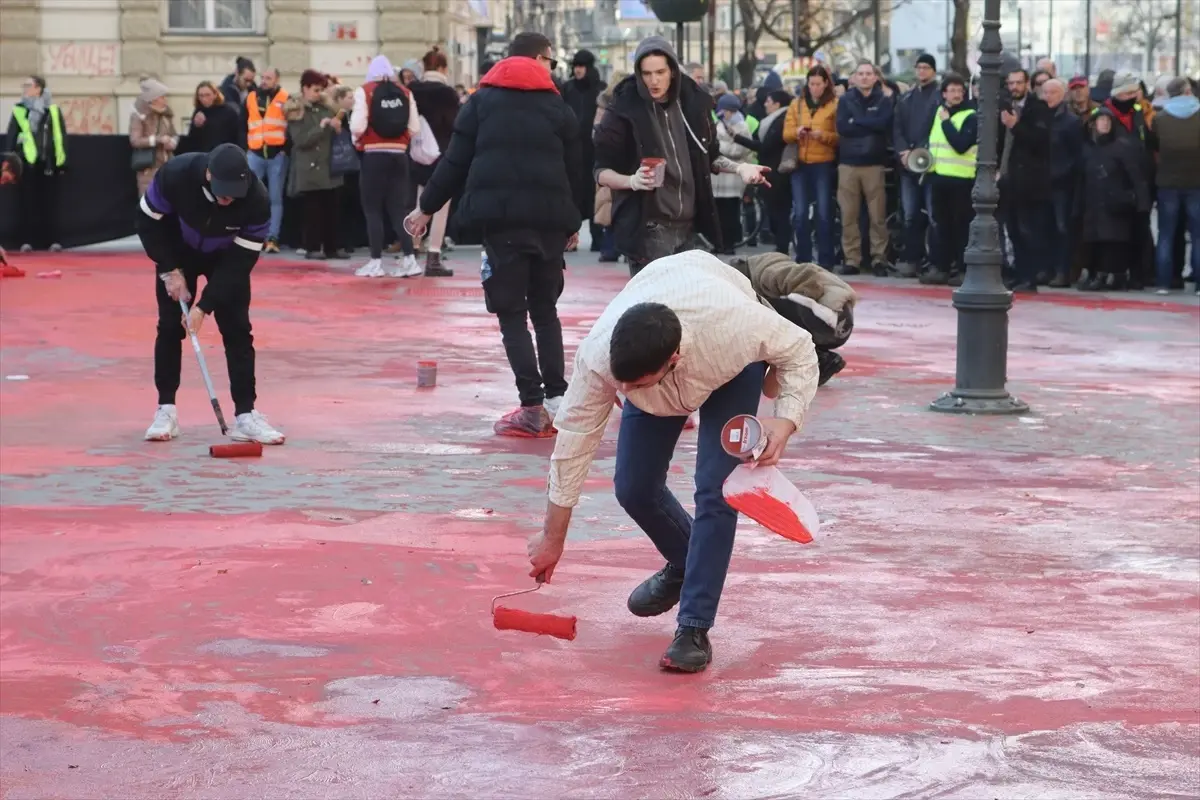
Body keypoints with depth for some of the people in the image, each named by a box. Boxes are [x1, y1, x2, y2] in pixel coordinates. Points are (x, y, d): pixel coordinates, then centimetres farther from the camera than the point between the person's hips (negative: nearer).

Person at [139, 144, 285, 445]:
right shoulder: (175, 174, -35)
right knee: (170, 326, -3)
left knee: (237, 329, -7)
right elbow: (148, 221, -17)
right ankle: (166, 410, 7)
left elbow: (240, 261, -27)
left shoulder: (257, 200, -35)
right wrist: (170, 270, -19)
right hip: (178, 251, 0)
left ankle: (246, 415, -5)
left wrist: (204, 306, -29)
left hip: (227, 256, 0)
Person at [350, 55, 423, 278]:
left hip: (374, 156, -3)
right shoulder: (405, 93, 5)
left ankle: (376, 261, 2)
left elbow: (358, 127, -14)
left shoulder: (365, 91, -5)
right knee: (398, 209, 10)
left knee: (372, 209, 5)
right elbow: (414, 128, 0)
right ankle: (409, 259, 3)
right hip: (399, 156, 3)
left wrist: (357, 140, 7)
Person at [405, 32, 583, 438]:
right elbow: (573, 170, 12)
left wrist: (427, 207, 14)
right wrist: (572, 223, 26)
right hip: (549, 218, 2)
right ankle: (557, 399, 9)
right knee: (545, 309, 16)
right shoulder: (559, 108, 10)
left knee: (511, 313, 0)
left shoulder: (481, 101, 9)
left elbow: (456, 161, 5)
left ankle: (534, 408, -8)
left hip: (500, 216, -2)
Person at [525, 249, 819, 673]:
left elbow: (799, 350, -24)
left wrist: (787, 418, -40)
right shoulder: (597, 355, -38)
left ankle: (694, 629, -11)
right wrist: (553, 536, -15)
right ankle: (683, 566, 30)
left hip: (731, 369, -3)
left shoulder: (734, 324, -46)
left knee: (714, 489, -19)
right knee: (633, 489, -2)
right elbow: (574, 439, -23)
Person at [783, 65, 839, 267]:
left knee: (824, 213, -3)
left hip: (824, 165, -3)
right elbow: (786, 134, 7)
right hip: (800, 164, 3)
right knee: (800, 213, 1)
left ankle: (826, 260, 2)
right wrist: (796, 132, -14)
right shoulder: (796, 104, 12)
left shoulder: (835, 104, 0)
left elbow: (841, 137, -5)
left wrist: (823, 135, -21)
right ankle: (803, 258, 9)